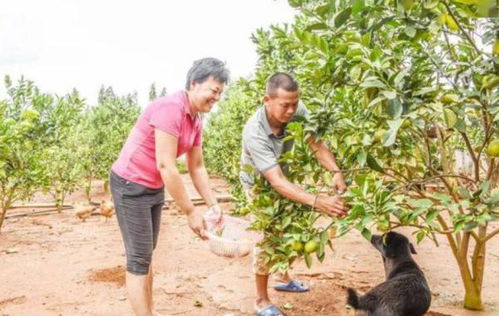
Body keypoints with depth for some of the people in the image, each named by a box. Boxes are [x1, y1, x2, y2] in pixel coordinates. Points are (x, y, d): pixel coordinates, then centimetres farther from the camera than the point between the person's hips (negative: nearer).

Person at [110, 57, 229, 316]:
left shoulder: (196, 120, 3)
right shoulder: (169, 109, -25)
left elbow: (197, 167, 11)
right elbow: (165, 166, -28)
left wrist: (213, 204, 4)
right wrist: (191, 212, -23)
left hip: (154, 188, 9)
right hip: (131, 186, -9)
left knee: (146, 256, 16)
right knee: (138, 260, -4)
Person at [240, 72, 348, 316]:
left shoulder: (297, 111, -28)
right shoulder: (254, 132, -42)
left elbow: (316, 144, -25)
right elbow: (276, 181, -46)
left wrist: (336, 172, -45)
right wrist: (318, 202, -56)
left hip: (283, 175, 6)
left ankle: (283, 278, 40)